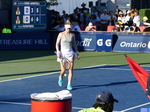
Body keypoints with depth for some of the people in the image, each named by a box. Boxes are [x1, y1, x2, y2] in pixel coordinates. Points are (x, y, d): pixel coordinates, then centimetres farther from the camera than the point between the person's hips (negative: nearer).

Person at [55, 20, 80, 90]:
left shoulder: (72, 35, 7)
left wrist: (77, 53, 12)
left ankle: (69, 85, -3)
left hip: (70, 53, 2)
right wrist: (58, 52, -12)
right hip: (63, 52, -2)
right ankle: (61, 77, 35)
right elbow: (57, 44, 0)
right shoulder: (61, 34, -1)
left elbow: (74, 44, 16)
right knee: (63, 70, -2)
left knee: (71, 69, -8)